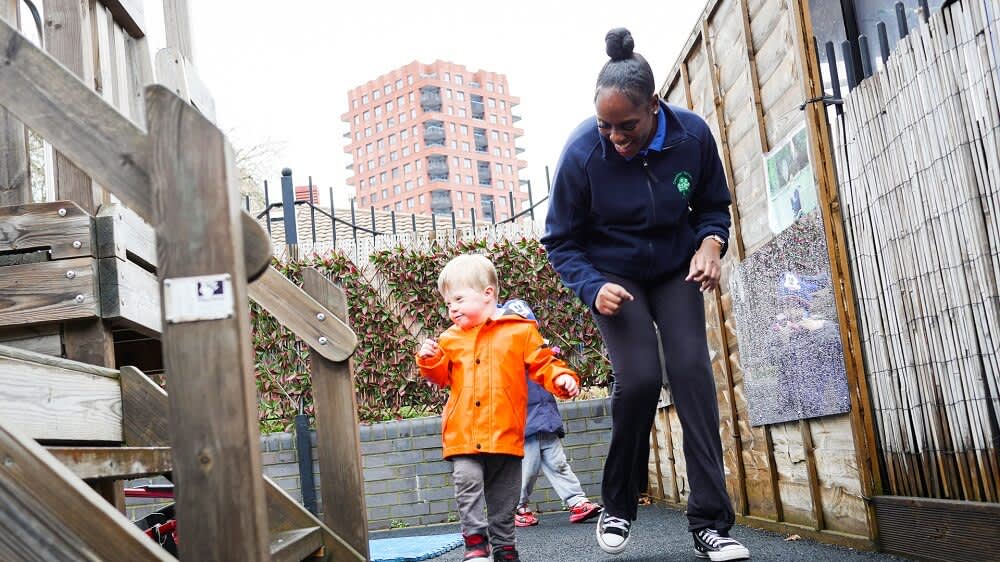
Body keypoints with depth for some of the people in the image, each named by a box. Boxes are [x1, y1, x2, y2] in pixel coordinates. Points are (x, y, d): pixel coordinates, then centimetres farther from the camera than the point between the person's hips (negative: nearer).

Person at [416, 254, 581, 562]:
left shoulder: (520, 330, 1)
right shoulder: (451, 338, 10)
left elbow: (543, 364, 3)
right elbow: (443, 376, 18)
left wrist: (562, 378, -15)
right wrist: (430, 360, -1)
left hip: (505, 432, -1)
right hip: (463, 434, 1)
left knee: (503, 496, 9)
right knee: (468, 484, -12)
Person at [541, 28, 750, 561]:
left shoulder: (693, 134, -18)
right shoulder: (581, 153, -24)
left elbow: (714, 205, 1)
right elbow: (561, 240, -12)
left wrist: (711, 245, -21)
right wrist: (593, 287, -28)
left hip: (675, 272, 2)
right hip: (614, 277, -2)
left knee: (692, 372, -13)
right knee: (639, 377, -20)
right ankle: (618, 507, 3)